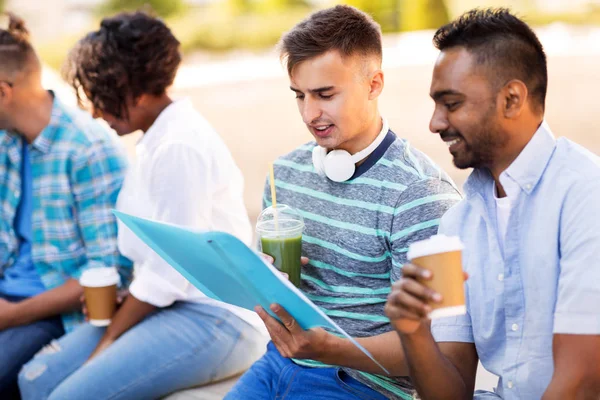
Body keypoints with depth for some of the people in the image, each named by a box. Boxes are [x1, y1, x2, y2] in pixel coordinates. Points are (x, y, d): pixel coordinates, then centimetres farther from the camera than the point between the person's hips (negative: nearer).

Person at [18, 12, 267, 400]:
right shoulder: (156, 140, 12)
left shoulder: (180, 147, -18)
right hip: (167, 306, 9)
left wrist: (108, 341, -9)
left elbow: (169, 272, -18)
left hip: (214, 321, -9)